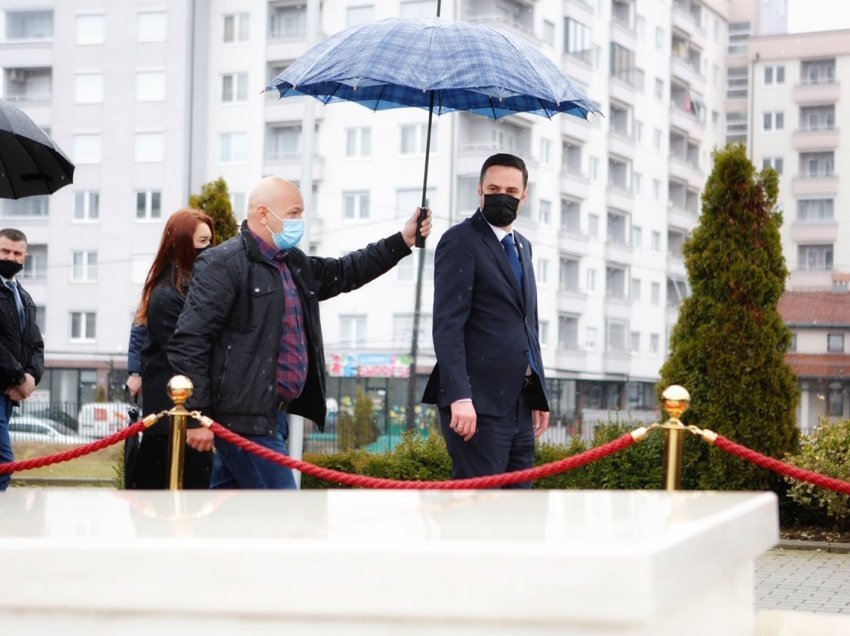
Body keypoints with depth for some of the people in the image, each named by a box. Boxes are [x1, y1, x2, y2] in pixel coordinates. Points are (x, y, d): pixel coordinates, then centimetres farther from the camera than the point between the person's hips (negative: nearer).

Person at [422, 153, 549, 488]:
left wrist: (538, 395, 18)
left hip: (519, 404, 8)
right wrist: (459, 397, -23)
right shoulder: (461, 241, -5)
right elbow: (448, 325, -14)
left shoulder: (522, 246, 20)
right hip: (479, 402, -8)